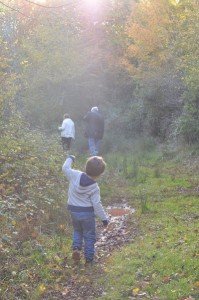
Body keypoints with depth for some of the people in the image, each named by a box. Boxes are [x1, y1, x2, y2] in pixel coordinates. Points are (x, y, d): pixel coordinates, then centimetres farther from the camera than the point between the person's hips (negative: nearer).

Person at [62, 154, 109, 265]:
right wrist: (104, 218, -4)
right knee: (89, 236, 11)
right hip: (87, 213, -4)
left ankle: (76, 248, 3)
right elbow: (97, 204, -14)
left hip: (74, 211, 4)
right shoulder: (94, 188, -15)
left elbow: (65, 168, 6)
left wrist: (70, 159, 25)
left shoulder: (75, 175, -10)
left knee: (77, 231, 26)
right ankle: (89, 258, 14)